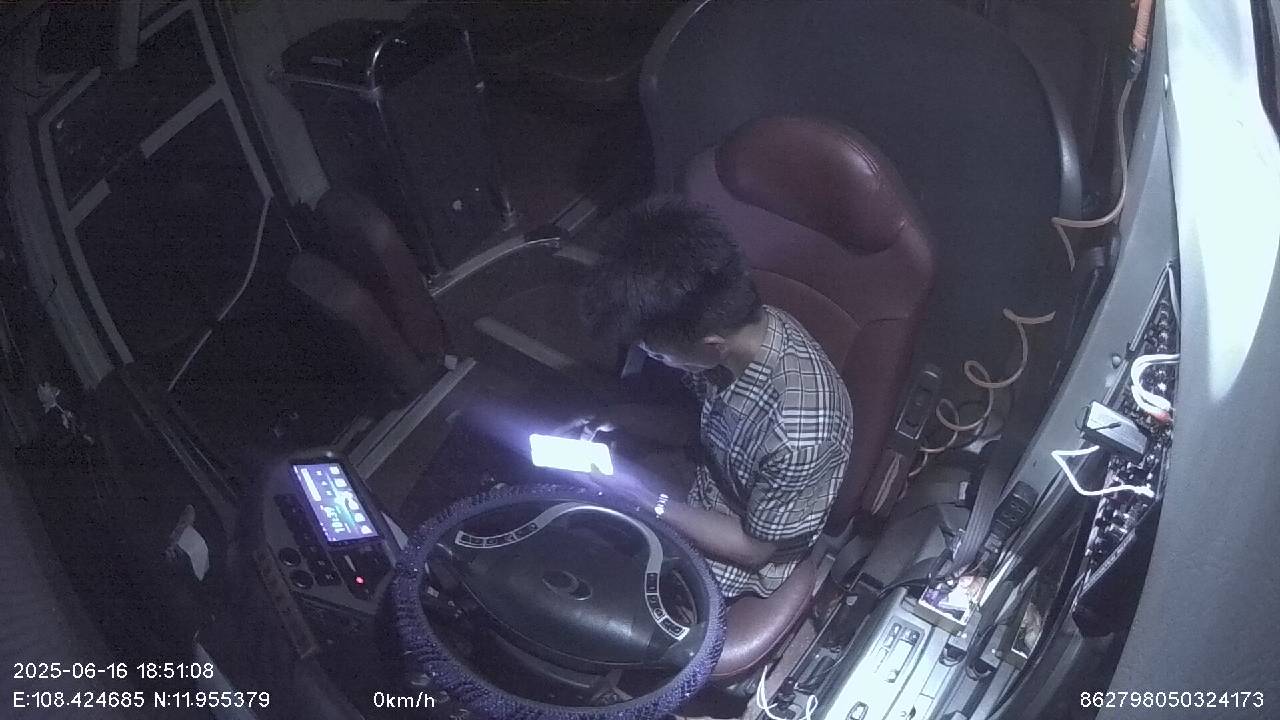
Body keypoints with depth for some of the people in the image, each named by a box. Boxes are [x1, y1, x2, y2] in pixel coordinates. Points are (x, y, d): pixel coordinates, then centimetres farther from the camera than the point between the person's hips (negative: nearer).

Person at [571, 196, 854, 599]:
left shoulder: (798, 432, -40)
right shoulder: (739, 325, -19)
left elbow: (756, 547, -21)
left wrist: (650, 499, -20)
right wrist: (616, 419, -10)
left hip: (737, 558, -6)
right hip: (704, 488, 6)